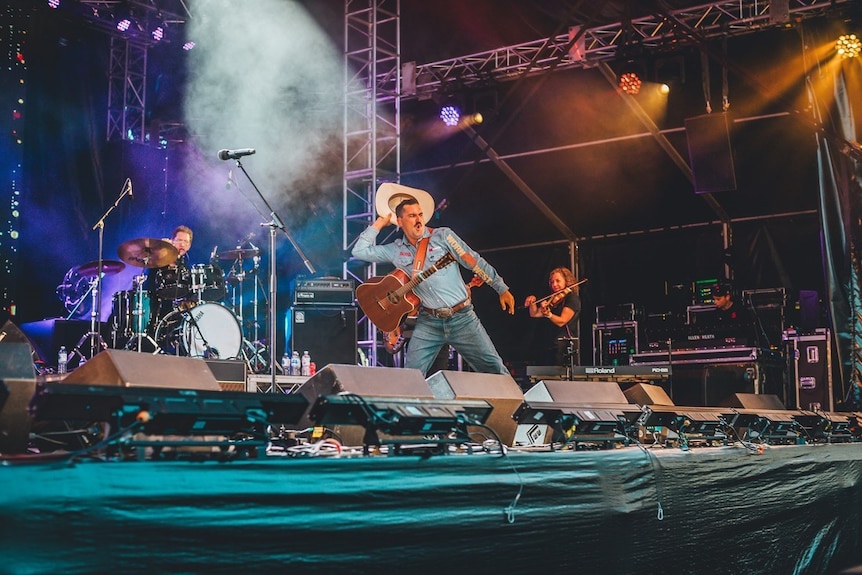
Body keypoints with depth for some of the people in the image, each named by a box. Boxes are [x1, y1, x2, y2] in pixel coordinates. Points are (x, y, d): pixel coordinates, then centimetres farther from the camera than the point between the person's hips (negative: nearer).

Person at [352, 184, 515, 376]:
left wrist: (502, 289, -1)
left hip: (462, 317, -2)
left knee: (494, 368, -2)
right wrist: (380, 223, 7)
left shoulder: (443, 235, 0)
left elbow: (475, 262, 1)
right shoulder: (395, 250, 7)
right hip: (428, 322, 2)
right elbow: (359, 251, 6)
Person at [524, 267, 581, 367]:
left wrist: (547, 313, -31)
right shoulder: (552, 300, 18)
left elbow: (561, 321, -15)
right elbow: (534, 314, 21)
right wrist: (532, 303, 3)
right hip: (551, 345, 7)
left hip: (565, 346, -7)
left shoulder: (572, 298, -5)